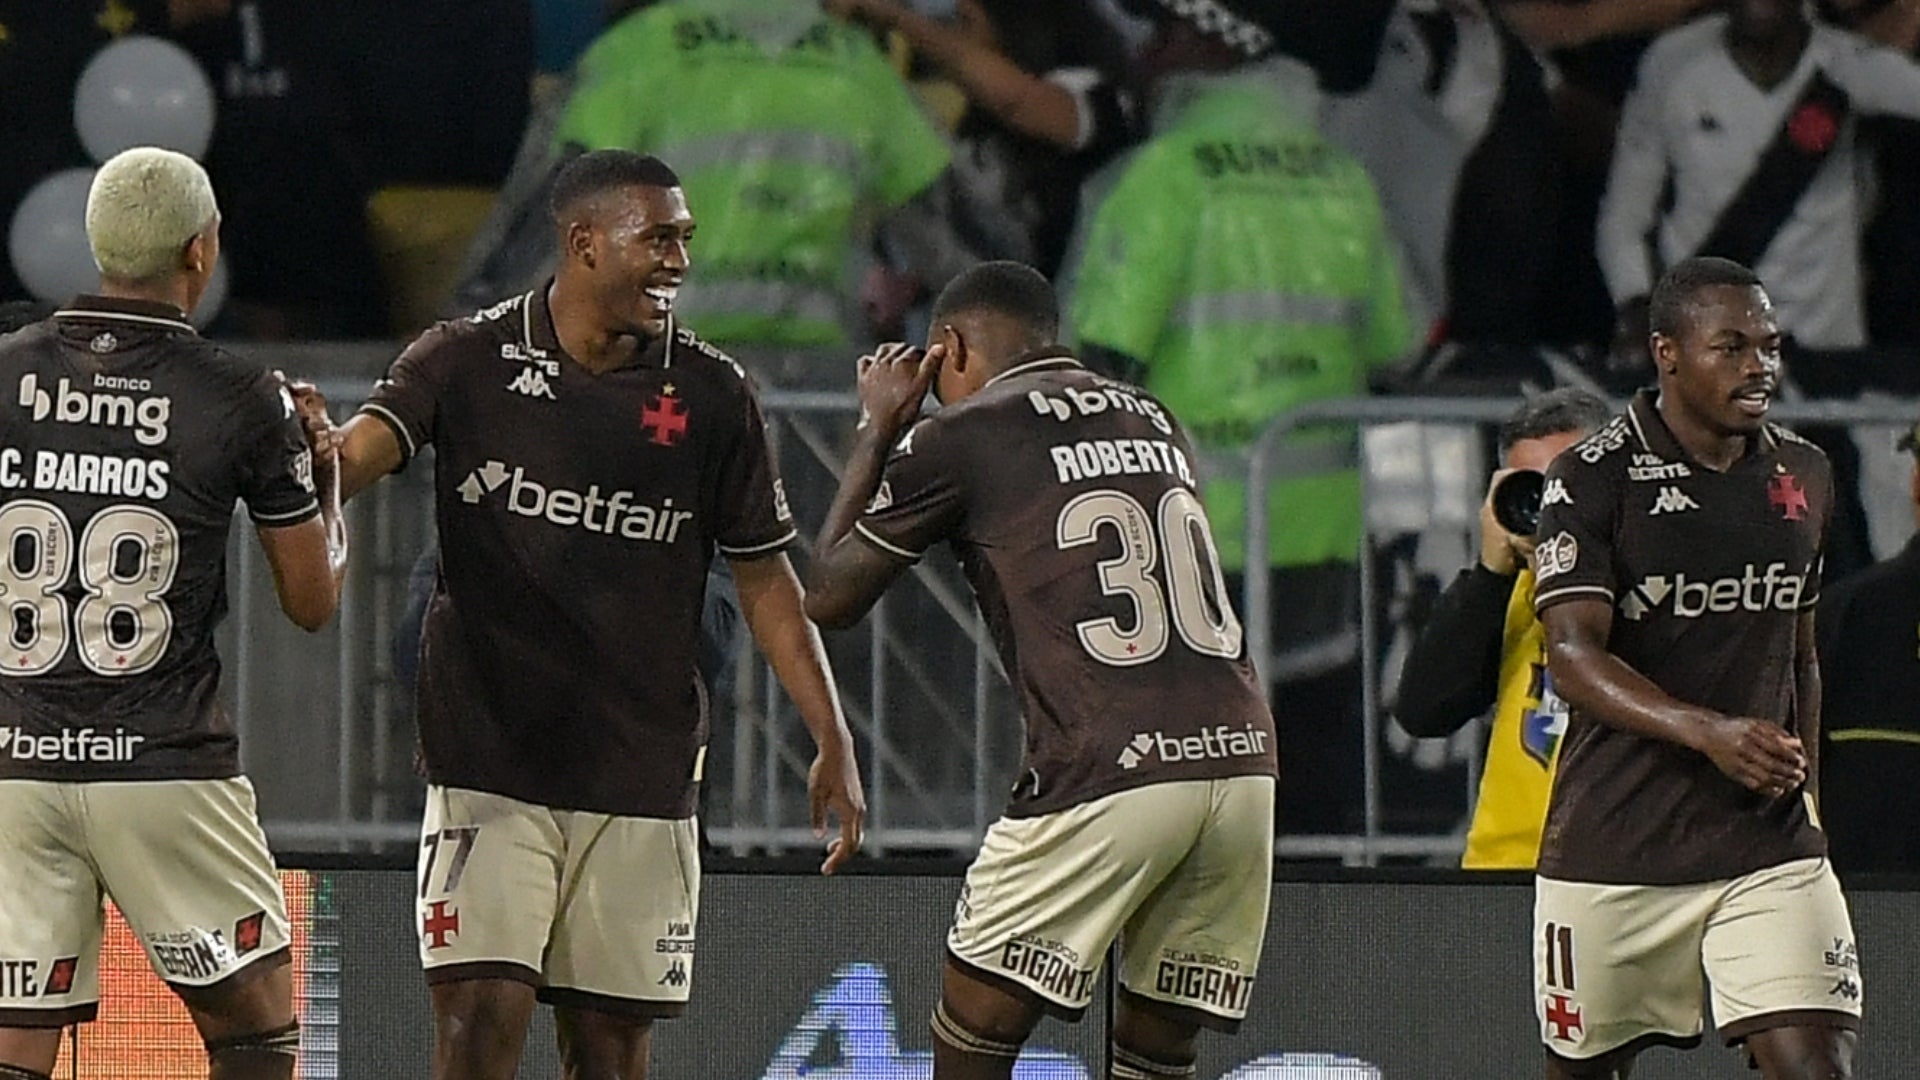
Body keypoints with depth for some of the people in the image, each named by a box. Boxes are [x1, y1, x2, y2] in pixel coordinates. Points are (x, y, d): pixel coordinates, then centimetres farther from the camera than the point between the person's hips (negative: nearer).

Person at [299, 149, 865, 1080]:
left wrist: (832, 742, 5)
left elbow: (764, 577, 9)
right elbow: (362, 450, -18)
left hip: (641, 782, 2)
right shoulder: (468, 362, -2)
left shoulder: (710, 395, 4)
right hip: (489, 761, -2)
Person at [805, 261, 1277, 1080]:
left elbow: (829, 599, 14)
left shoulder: (960, 436, 5)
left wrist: (878, 431, 25)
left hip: (1108, 771, -6)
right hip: (1244, 763, 6)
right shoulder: (1156, 421, 22)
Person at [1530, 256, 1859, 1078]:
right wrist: (1708, 732, -32)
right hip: (1613, 848, -3)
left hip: (1768, 846, 3)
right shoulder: (1594, 478, -8)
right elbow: (1575, 656, -18)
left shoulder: (1803, 475, 10)